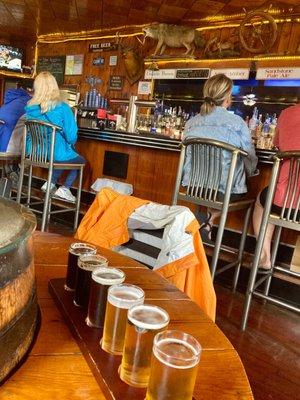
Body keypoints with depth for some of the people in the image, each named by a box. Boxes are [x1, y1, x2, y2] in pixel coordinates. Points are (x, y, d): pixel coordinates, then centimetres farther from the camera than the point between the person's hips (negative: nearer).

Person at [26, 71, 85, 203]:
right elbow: (71, 136, -16)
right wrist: (70, 145, 7)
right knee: (81, 161, 23)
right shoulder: (62, 108, -18)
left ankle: (50, 183, 21)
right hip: (56, 154, -6)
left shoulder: (30, 107, -2)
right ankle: (64, 189, 8)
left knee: (69, 156, 32)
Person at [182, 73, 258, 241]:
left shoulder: (192, 122, 1)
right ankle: (210, 218, 5)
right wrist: (249, 174, 22)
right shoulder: (238, 123, -11)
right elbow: (251, 161, -1)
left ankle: (207, 220, 11)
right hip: (225, 191, -4)